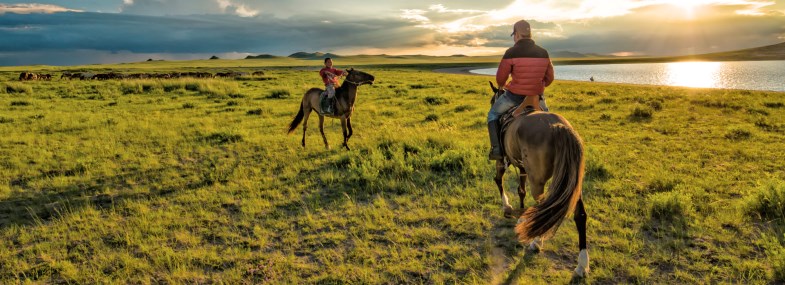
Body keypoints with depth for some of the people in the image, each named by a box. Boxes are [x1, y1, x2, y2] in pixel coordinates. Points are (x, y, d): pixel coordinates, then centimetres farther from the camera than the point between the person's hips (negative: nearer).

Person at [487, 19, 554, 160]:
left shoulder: (511, 53, -15)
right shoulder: (543, 53, 0)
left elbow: (500, 78, -9)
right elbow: (549, 78, 7)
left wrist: (502, 85, 14)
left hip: (514, 96, -4)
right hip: (537, 97, 4)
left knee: (493, 114, 20)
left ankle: (496, 149, 9)